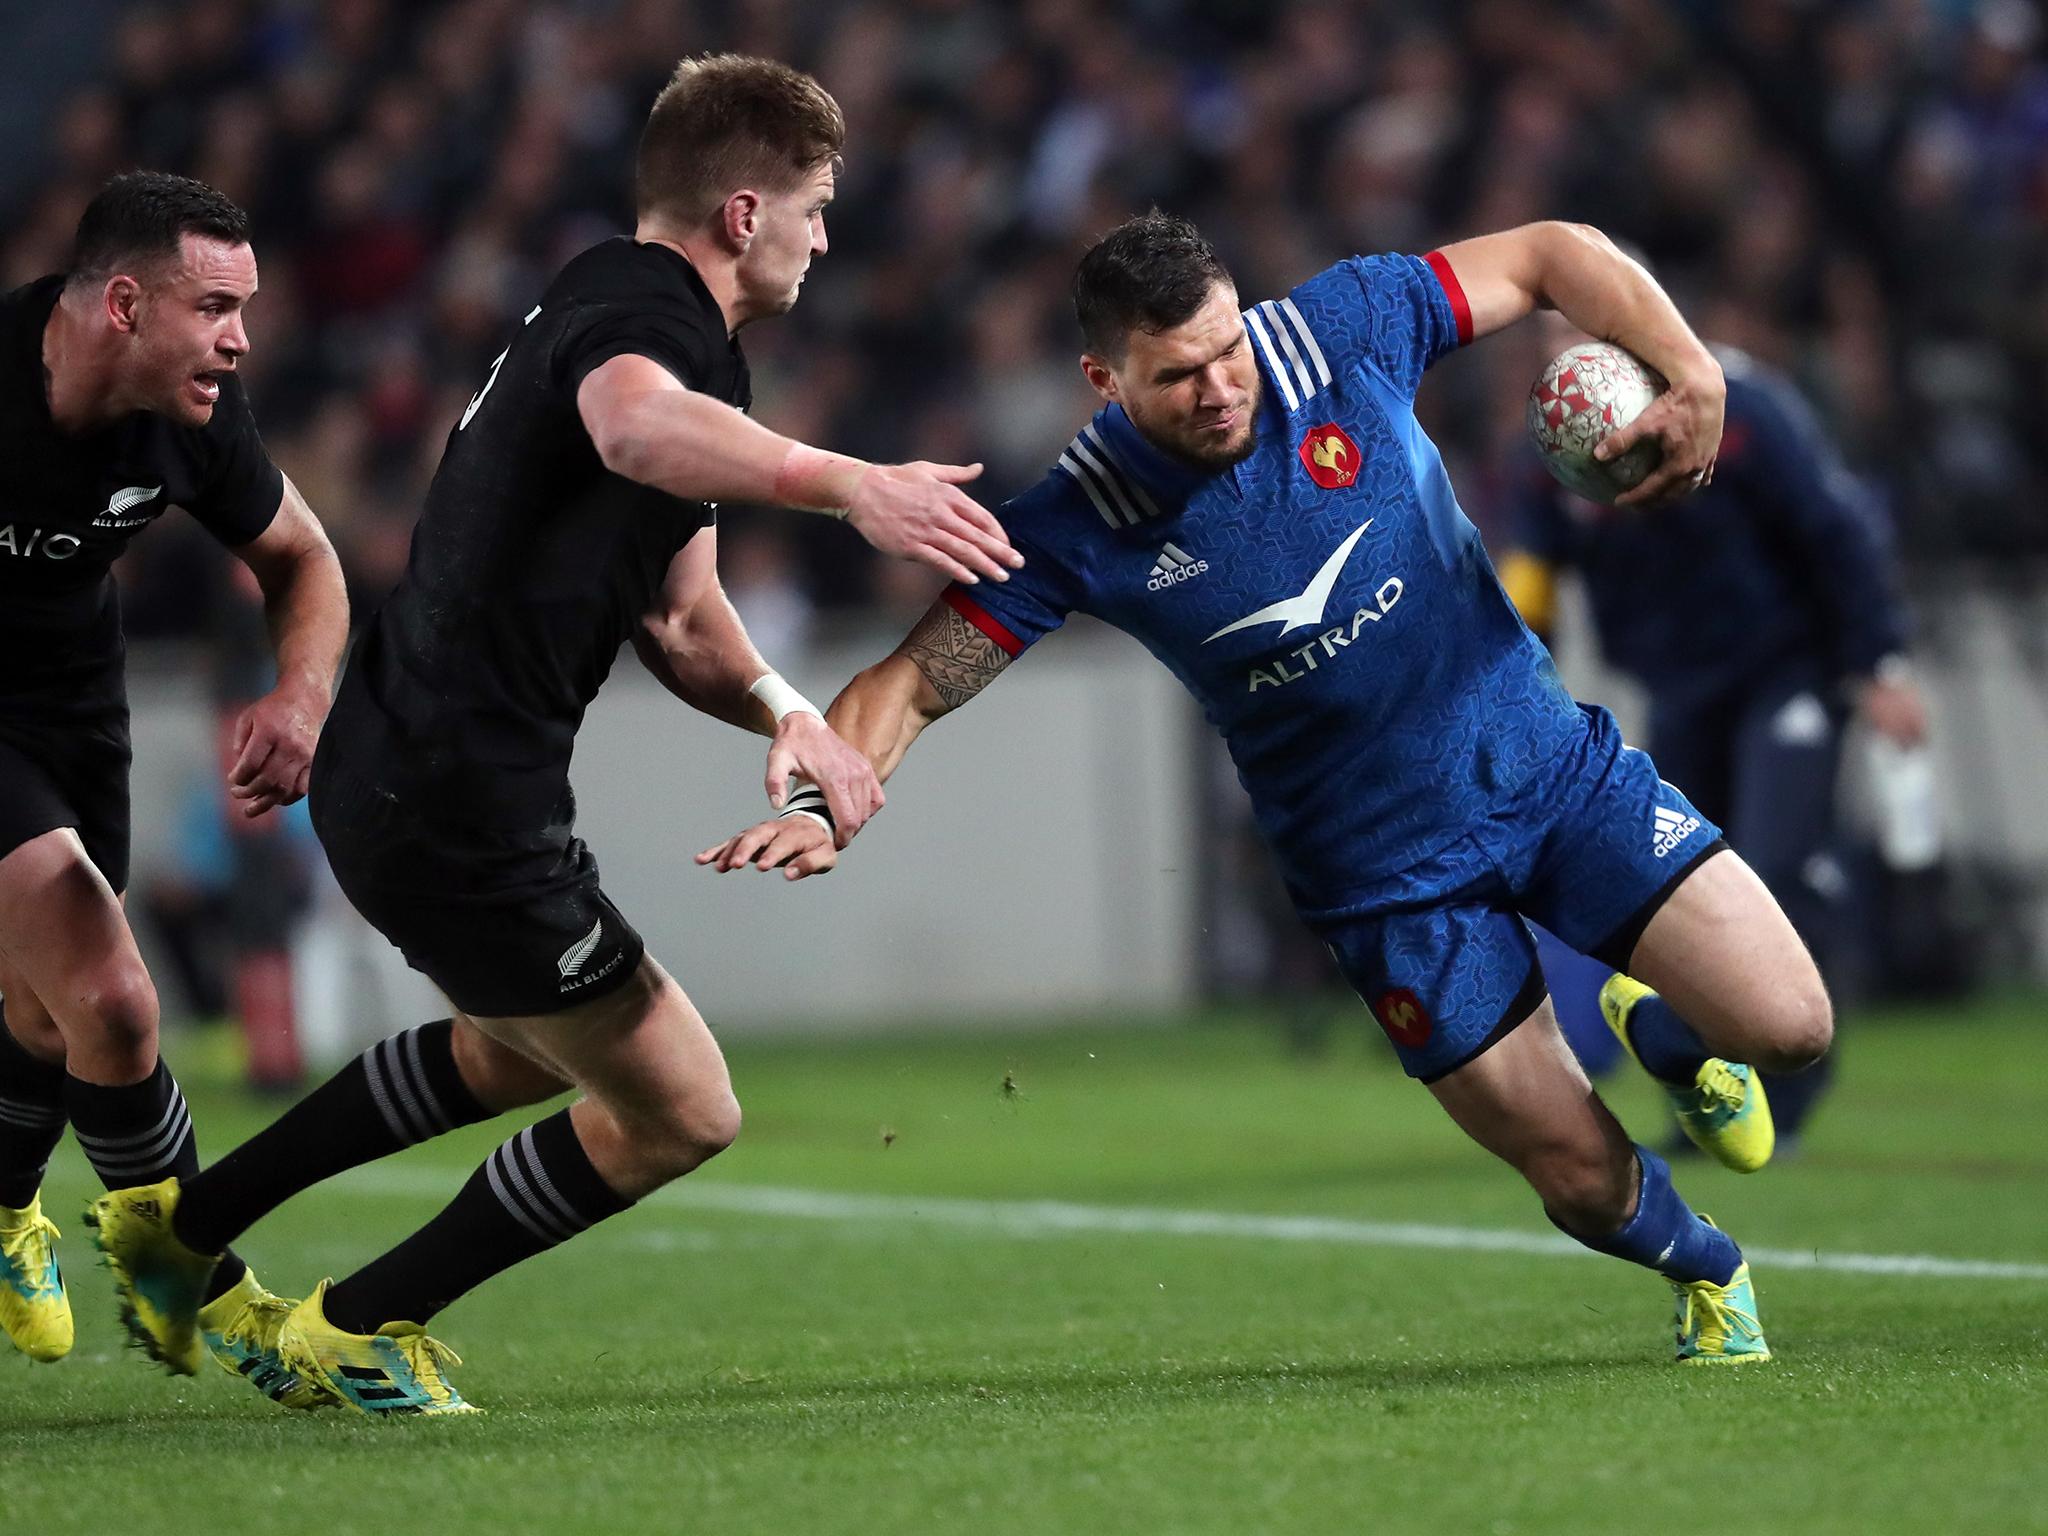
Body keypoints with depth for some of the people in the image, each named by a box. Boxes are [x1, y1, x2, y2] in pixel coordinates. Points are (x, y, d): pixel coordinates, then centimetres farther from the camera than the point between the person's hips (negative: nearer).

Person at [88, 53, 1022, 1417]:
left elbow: (673, 616, 19)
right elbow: (634, 428, -44)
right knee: (680, 1113, 3)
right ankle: (360, 1330, 16)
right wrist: (846, 482, -56)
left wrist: (780, 707, 1)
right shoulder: (638, 307, -17)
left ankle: (184, 1221, 37)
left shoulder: (664, 331, 17)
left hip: (395, 775, 11)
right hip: (462, 807, -11)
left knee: (525, 1047, 34)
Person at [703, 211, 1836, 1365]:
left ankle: (1667, 1033, 30)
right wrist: (823, 811, -31)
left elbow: (1552, 256, -5)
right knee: (1587, 1180, -1)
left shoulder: (1338, 332, -14)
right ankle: (1709, 1272, 36)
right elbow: (910, 685, -13)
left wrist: (1692, 375, -19)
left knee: (1789, 1029, -7)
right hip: (1387, 873, -2)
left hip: (1554, 764, 2)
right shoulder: (1078, 528, -17)